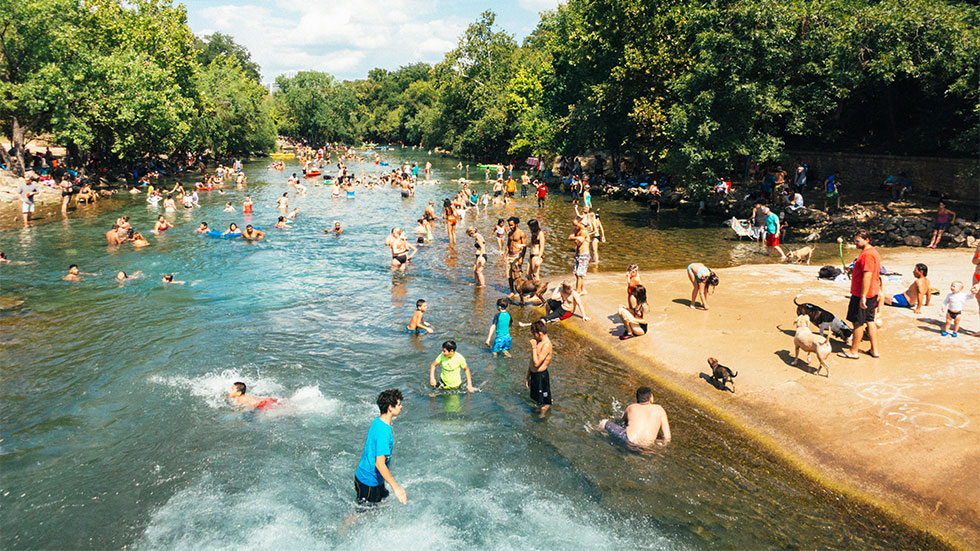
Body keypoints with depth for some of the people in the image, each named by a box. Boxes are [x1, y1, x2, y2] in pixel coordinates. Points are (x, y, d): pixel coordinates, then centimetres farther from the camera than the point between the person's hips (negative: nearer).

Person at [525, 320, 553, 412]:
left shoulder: (546, 345, -22)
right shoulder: (538, 342, 8)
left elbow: (536, 363, -26)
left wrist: (534, 347, -21)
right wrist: (528, 376, 19)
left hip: (541, 376, -10)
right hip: (533, 374, 10)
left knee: (544, 405, 4)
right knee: (535, 401, 22)